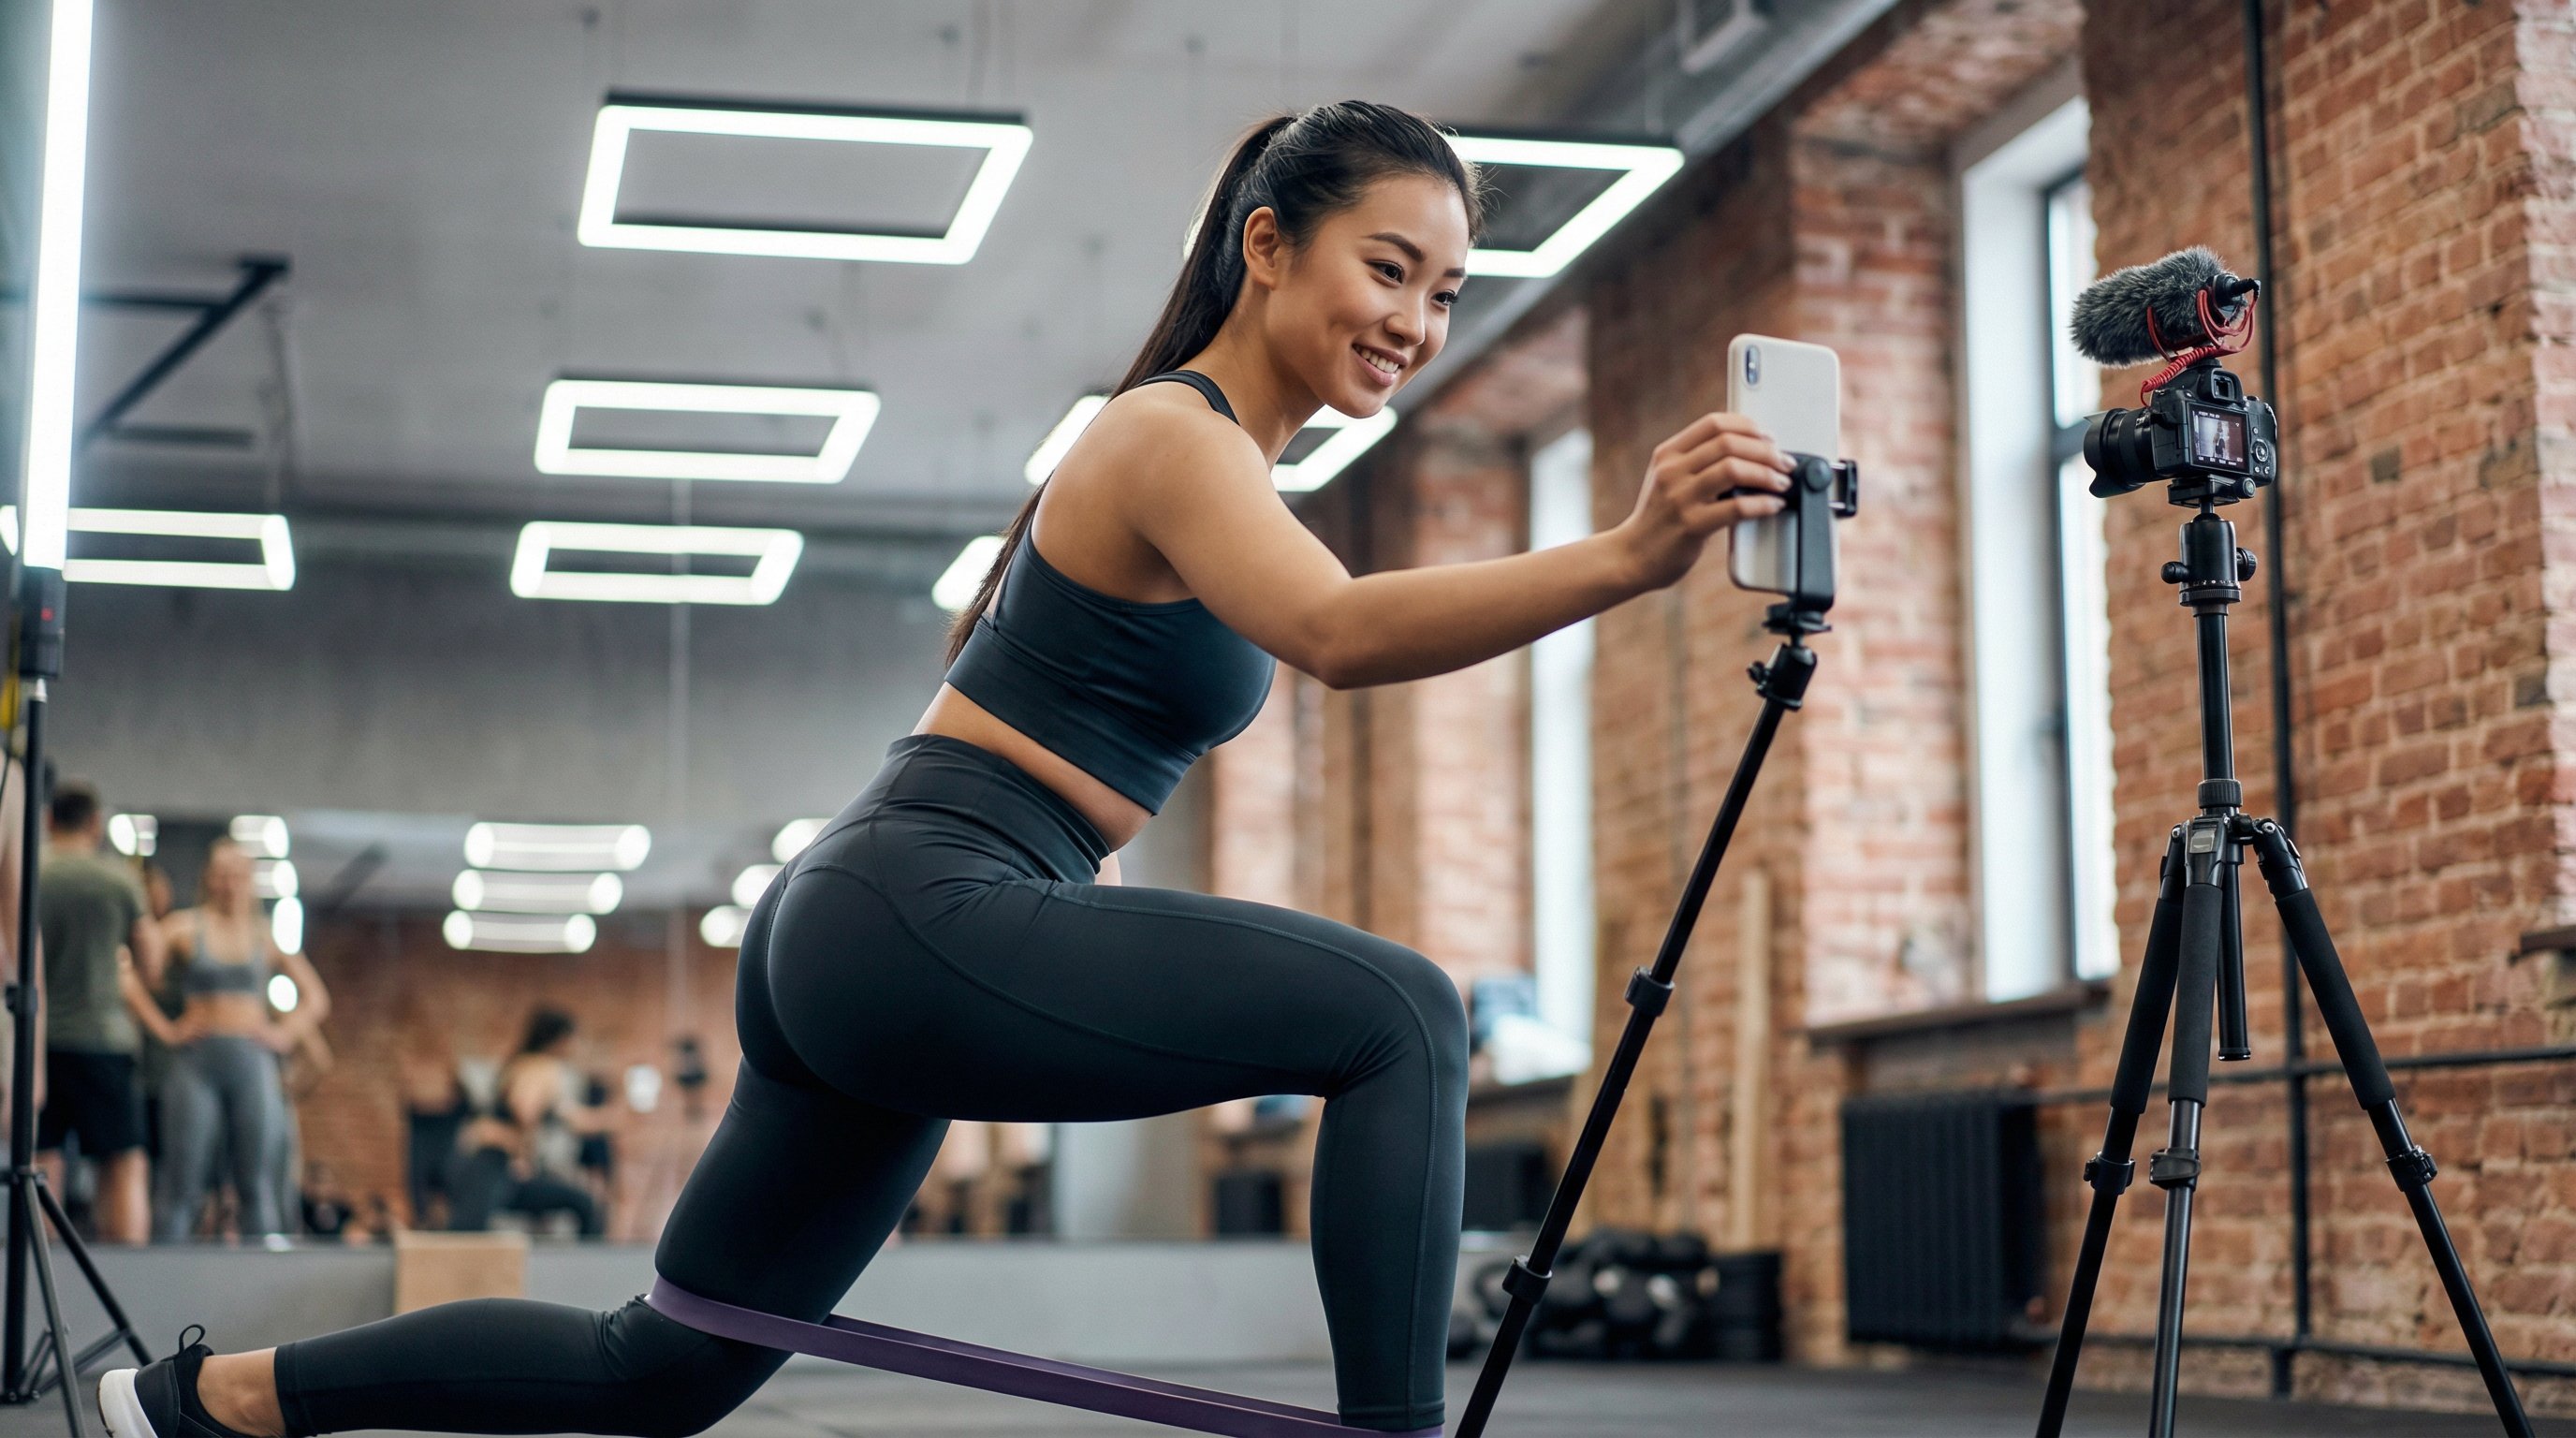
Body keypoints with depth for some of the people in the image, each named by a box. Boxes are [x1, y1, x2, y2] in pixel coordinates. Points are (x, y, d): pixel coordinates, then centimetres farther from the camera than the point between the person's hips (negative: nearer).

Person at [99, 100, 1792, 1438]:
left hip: (859, 957, 10)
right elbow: (1338, 630, -32)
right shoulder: (1173, 436, -11)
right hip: (917, 922, -10)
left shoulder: (1200, 449, 18)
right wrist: (1624, 557, -44)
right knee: (1397, 1015, -22)